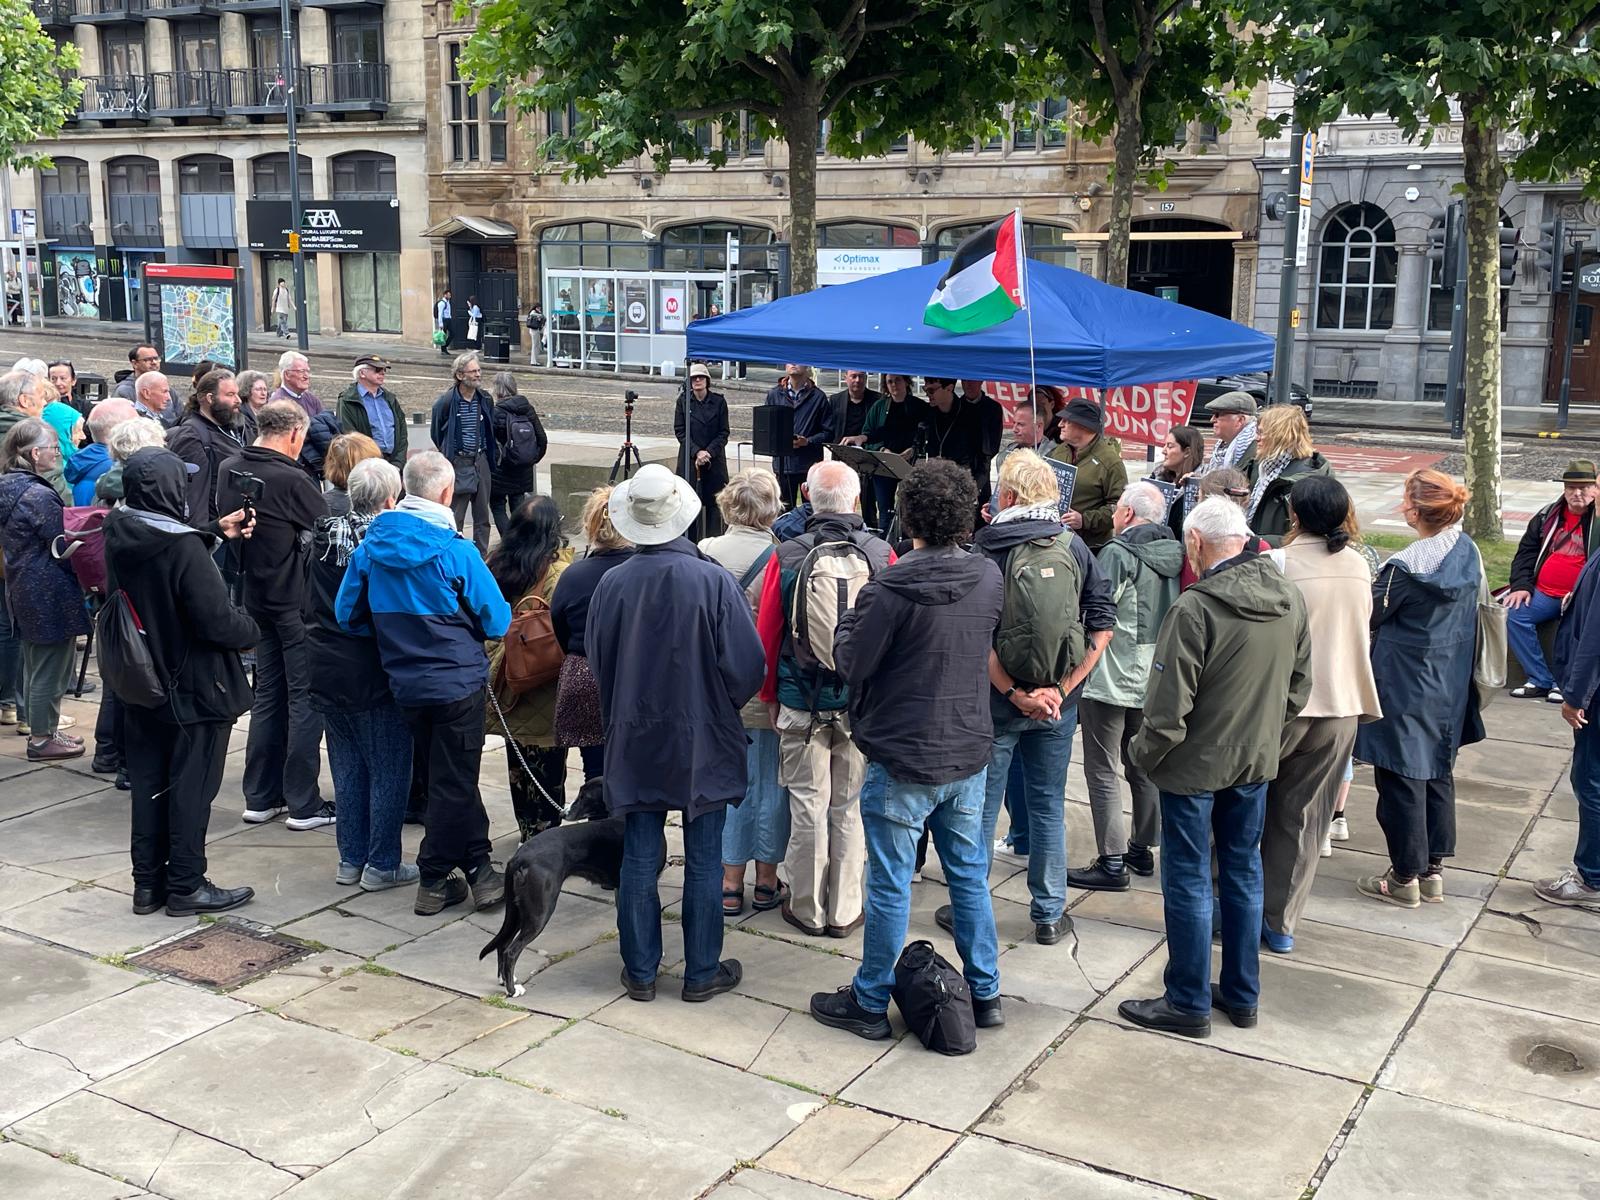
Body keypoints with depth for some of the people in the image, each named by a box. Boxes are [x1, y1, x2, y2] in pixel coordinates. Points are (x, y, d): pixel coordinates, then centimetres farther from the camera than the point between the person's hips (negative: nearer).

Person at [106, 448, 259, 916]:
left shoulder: (119, 538, -2)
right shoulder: (183, 547, -26)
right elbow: (217, 621, -25)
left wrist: (214, 533, 13)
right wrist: (250, 628, -6)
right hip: (194, 688, -7)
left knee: (148, 784, 17)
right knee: (191, 786, 6)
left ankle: (147, 882, 27)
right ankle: (185, 885, 15)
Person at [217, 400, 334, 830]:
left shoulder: (229, 470, 2)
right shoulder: (291, 480, -21)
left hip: (256, 596, 8)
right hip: (296, 599, -8)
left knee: (268, 691, 16)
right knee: (305, 697, 1)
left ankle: (260, 797, 21)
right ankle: (303, 804, 6)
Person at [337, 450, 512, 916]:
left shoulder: (371, 545, -3)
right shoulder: (456, 551, -17)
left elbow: (348, 613, 4)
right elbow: (497, 621, -11)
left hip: (406, 682, 5)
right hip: (458, 681, -5)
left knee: (449, 777, 17)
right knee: (453, 783, 7)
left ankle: (478, 868, 24)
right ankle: (432, 881, 17)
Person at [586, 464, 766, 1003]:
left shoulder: (613, 583, -9)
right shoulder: (713, 580, -16)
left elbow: (597, 661, 3)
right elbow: (746, 665, -11)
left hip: (634, 741, 2)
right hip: (703, 742, -2)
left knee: (639, 859, 11)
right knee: (704, 861, 9)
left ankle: (640, 971, 20)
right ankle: (702, 973, 18)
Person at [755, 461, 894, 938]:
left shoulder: (786, 557, -9)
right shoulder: (883, 555, -7)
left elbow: (767, 635, -2)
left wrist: (770, 696, 11)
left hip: (801, 704, -1)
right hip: (864, 703, 1)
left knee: (808, 807, 9)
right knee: (852, 808, 11)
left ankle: (807, 910, 19)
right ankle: (844, 911, 19)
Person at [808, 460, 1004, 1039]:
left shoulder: (890, 590, -21)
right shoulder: (989, 578, -3)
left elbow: (851, 662, -12)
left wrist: (847, 619, 6)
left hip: (901, 760, -5)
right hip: (969, 753, 5)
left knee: (889, 886, 6)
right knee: (970, 875, 17)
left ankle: (870, 1003, 20)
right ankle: (984, 994, 28)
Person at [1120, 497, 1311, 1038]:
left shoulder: (1196, 608, -25)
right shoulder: (1289, 600, -1)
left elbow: (1169, 705, -22)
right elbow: (1299, 685, 10)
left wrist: (1145, 754, -6)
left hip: (1196, 765, -7)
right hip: (1256, 761, 7)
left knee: (1188, 881, 6)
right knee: (1243, 872, 18)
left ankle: (1188, 1003, 17)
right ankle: (1242, 994, 30)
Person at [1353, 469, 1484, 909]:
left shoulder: (1406, 567, -24)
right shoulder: (1469, 552, -2)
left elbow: (1370, 613, -12)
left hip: (1405, 687, -7)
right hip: (1450, 686, 8)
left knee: (1401, 777, 4)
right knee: (1438, 773, 17)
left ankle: (1405, 877, 13)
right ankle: (1433, 869, 26)